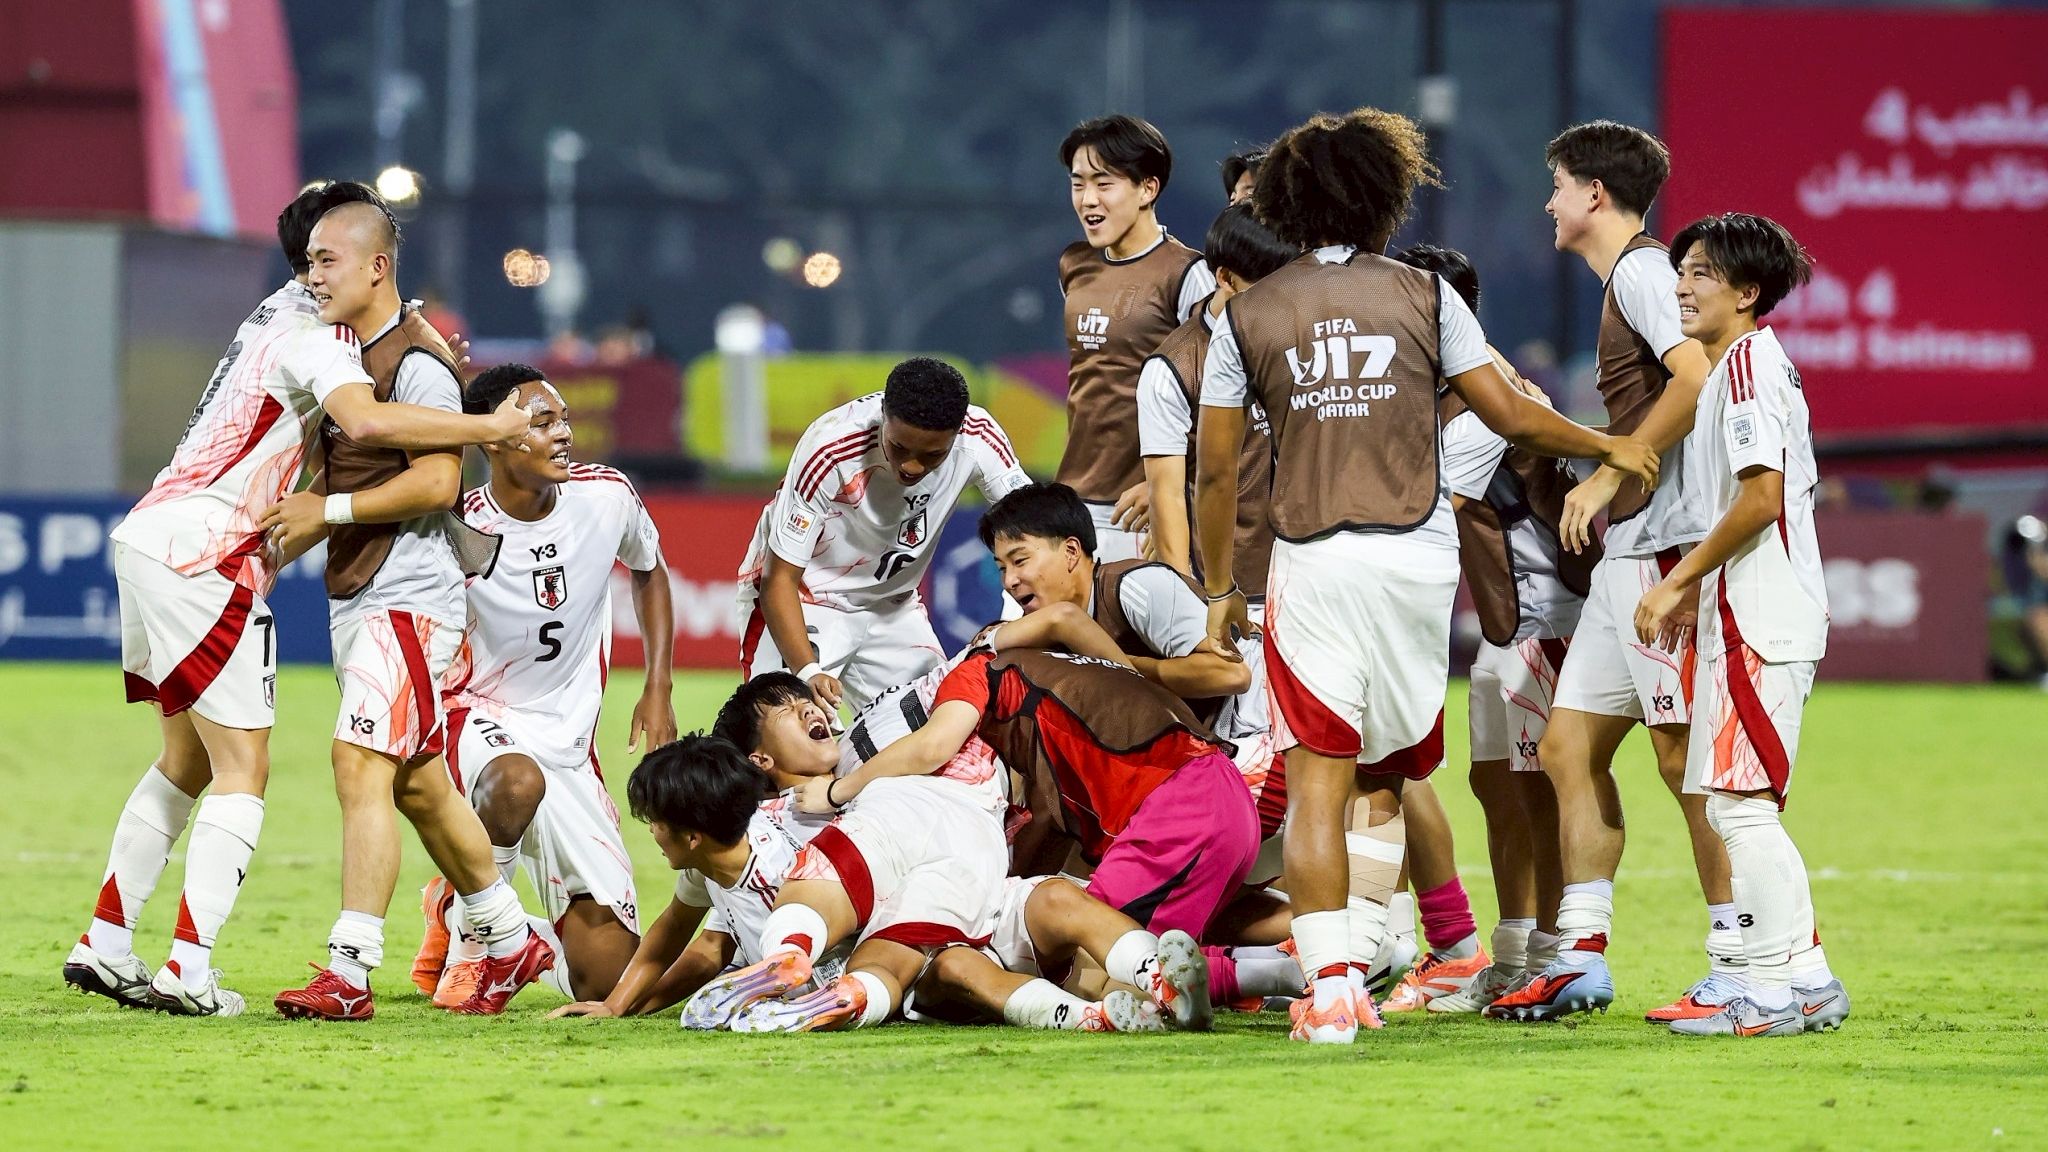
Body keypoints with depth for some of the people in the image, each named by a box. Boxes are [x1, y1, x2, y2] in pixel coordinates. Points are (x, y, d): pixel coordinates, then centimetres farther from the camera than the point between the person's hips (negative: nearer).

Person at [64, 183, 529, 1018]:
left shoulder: (287, 310, 15)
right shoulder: (316, 336, -12)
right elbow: (367, 421, -31)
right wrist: (490, 426, -26)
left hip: (152, 538, 9)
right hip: (204, 553, -9)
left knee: (187, 759, 18)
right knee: (242, 769, -7)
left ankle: (104, 945, 19)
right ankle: (189, 970, -14)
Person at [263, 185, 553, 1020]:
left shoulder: (416, 363, -14)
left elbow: (436, 482, -21)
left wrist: (327, 510, -19)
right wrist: (284, 542, 16)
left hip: (408, 595, -10)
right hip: (354, 596, 10)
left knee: (361, 765, -16)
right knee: (417, 787, 15)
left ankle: (349, 974, -19)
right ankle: (511, 942, 27)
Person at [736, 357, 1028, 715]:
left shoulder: (977, 439, -23)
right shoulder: (832, 452, -33)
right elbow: (780, 577, -27)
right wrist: (807, 671, -42)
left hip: (893, 604, 5)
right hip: (802, 597, -5)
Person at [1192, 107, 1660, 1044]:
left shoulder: (1246, 314, 5)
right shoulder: (1422, 294, 4)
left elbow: (1215, 470, 7)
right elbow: (1510, 417, 4)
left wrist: (1219, 591, 18)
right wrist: (1609, 448, 21)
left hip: (1312, 562, -1)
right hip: (1419, 555, 1)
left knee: (1316, 782, -5)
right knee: (1388, 772, 13)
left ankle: (1329, 985, -17)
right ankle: (1353, 966, 11)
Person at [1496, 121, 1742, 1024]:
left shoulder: (1641, 270, -9)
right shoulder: (1624, 279, 21)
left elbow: (1694, 379, -23)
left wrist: (1608, 475, -19)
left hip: (1665, 542, -11)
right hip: (1625, 552, 11)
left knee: (1683, 754, -9)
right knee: (1570, 743, 10)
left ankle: (1736, 965, -6)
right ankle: (1581, 957, 13)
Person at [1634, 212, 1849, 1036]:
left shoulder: (1746, 362, -11)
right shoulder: (1761, 365, 21)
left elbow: (1762, 497, -20)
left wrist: (1677, 584, -14)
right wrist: (1694, 592, 21)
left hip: (1755, 622, -11)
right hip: (1761, 615, 11)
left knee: (1739, 801, -11)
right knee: (1738, 805, 12)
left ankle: (1779, 988, -11)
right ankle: (1805, 979, 13)